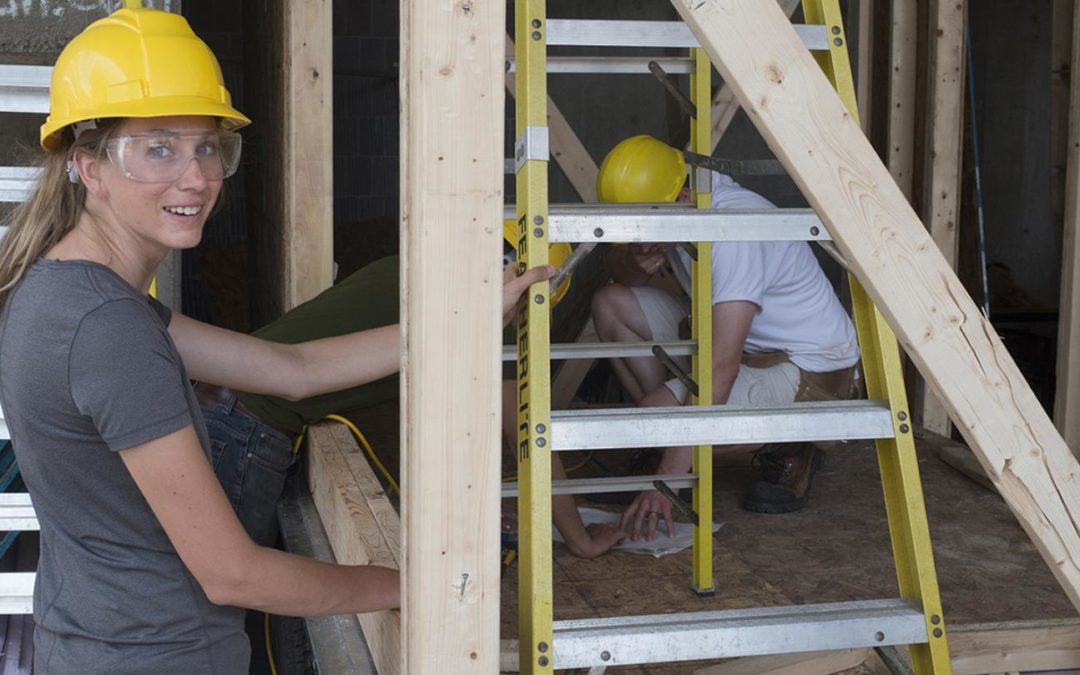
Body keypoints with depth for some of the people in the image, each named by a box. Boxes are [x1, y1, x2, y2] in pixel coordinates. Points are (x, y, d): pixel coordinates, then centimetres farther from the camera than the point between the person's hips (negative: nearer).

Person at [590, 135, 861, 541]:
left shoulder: (735, 226, -31)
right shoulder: (664, 211, -6)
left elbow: (722, 366, -37)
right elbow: (621, 274, 11)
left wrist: (668, 477, -39)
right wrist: (634, 261, -17)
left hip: (811, 371, -9)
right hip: (744, 344, 9)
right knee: (610, 305, -2)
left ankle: (788, 452, -3)